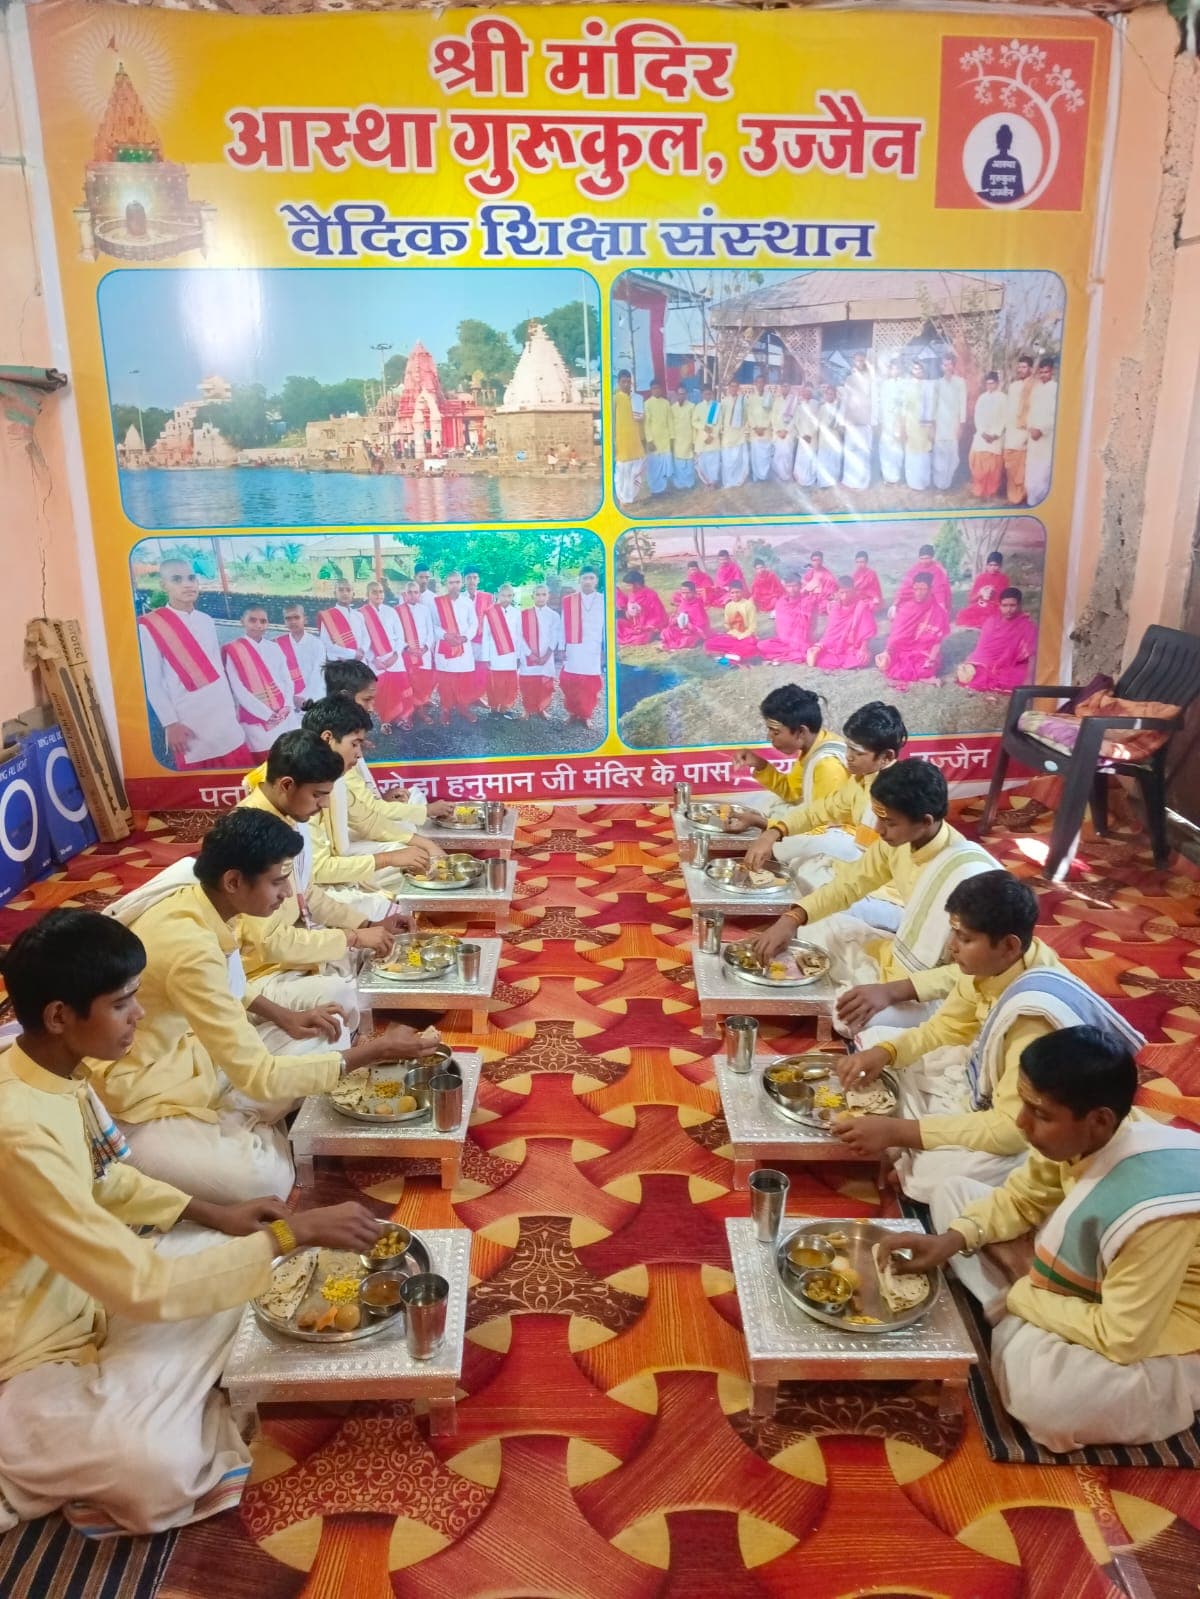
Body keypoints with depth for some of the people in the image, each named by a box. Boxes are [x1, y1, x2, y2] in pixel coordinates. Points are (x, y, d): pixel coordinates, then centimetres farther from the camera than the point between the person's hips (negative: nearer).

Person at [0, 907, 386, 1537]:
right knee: (160, 1468, -26)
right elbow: (145, 1289, -32)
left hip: (83, 1297, 9)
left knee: (235, 1253, 3)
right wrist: (293, 1231, -27)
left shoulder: (52, 1072, -7)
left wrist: (214, 1214, -1)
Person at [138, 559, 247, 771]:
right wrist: (170, 724, -10)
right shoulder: (150, 625, -6)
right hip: (187, 721, -4)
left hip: (222, 715, 4)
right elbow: (153, 683, -6)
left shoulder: (207, 621, 8)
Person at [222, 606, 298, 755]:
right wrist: (267, 714, -14)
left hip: (286, 717, 4)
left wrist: (287, 707, -7)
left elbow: (287, 679, 10)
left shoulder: (274, 648, 9)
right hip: (256, 720, -4)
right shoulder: (233, 651, -5)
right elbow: (238, 690, -10)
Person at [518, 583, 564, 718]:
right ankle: (528, 710, 13)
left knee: (545, 684, 0)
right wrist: (530, 654, -10)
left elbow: (555, 637, 0)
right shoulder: (524, 614, 3)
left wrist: (547, 655, -11)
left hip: (546, 657, 0)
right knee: (527, 684, -1)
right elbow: (520, 636, -2)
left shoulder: (554, 615, 5)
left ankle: (542, 709, 15)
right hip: (528, 656, 0)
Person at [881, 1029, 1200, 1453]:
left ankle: (1018, 1333, -4)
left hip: (1158, 1346, -7)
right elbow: (1021, 1197, 1)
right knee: (953, 1193, 4)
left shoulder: (1153, 1210, -38)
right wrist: (950, 1240, -14)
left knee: (1041, 1390, -38)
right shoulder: (1080, 1136, -16)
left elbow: (1122, 1339, -30)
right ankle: (1023, 1325, -5)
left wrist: (1019, 1298, -17)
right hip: (1088, 1281, 7)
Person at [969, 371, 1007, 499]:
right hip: (981, 435, 2)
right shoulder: (981, 398, 10)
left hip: (996, 436, -2)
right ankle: (979, 491, 9)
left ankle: (991, 492, 3)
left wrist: (996, 434, -12)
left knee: (994, 465, -3)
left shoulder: (1002, 398, 2)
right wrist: (983, 433, -7)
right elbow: (977, 417, 5)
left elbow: (1004, 418, -3)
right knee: (979, 463, -2)